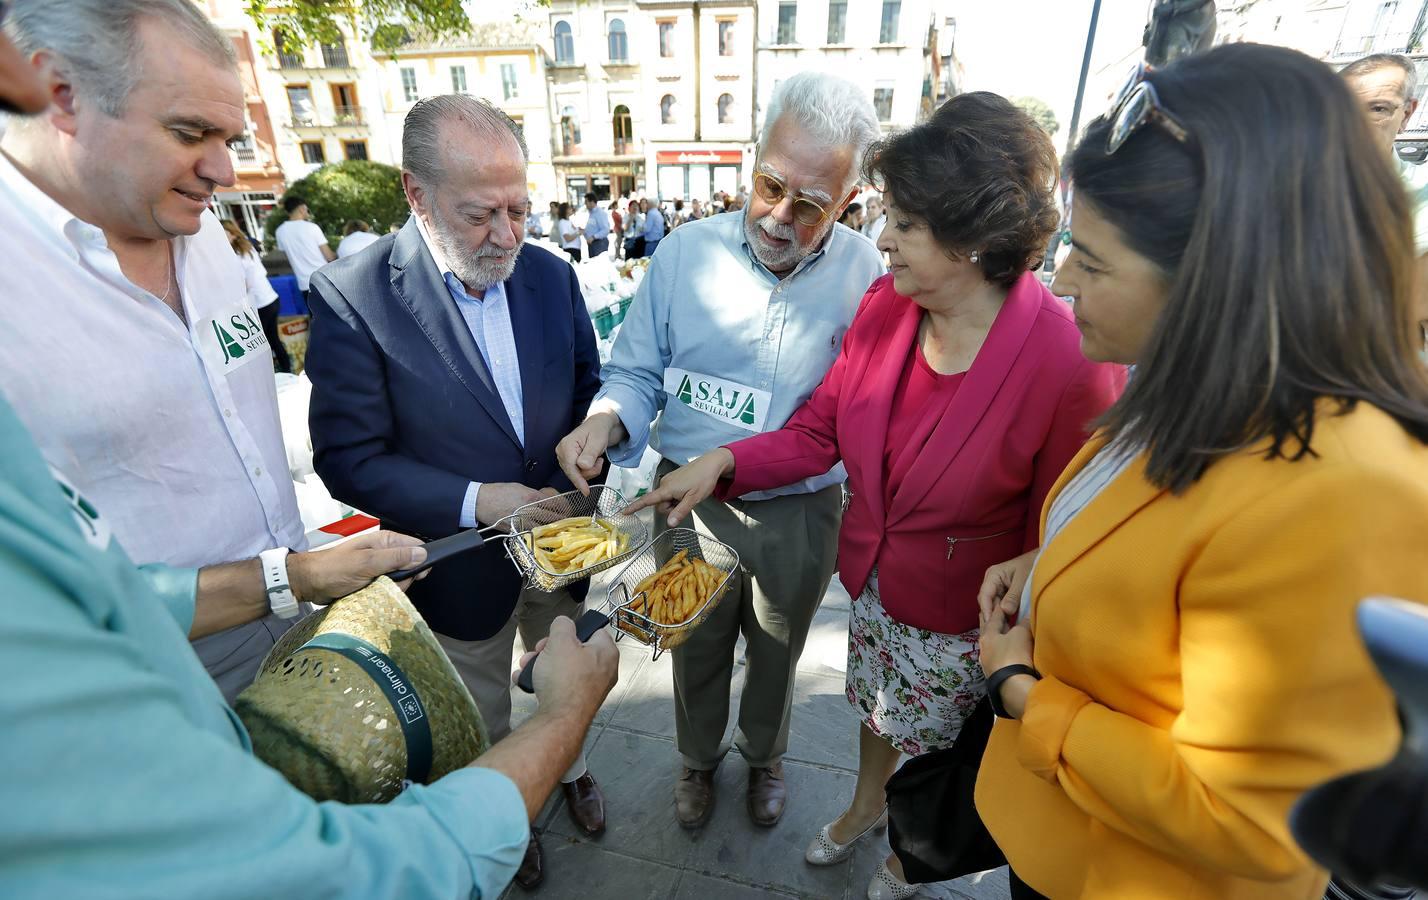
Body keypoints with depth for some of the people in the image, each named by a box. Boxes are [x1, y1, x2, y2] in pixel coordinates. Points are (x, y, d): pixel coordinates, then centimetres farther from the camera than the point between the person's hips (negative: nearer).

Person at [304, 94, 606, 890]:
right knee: (483, 721, 24)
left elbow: (590, 389, 3)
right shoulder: (354, 296, -19)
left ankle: (569, 766, 58)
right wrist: (474, 501, -27)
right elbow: (349, 458, -17)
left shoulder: (553, 275, -7)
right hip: (462, 567, -3)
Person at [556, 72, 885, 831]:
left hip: (801, 514, 0)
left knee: (775, 655, 25)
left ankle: (763, 756, 58)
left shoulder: (867, 276, -11)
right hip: (690, 503, 1)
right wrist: (607, 421, -25)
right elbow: (637, 372, -4)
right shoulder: (686, 252, -9)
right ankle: (698, 759, 56)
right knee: (696, 650, 24)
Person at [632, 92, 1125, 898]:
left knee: (935, 750, 26)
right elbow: (819, 430, -6)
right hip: (874, 585, 4)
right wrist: (725, 462, -20)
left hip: (961, 623, -4)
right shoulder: (883, 307, -14)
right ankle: (866, 807, 66)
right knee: (874, 708, 31)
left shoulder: (1070, 364, -30)